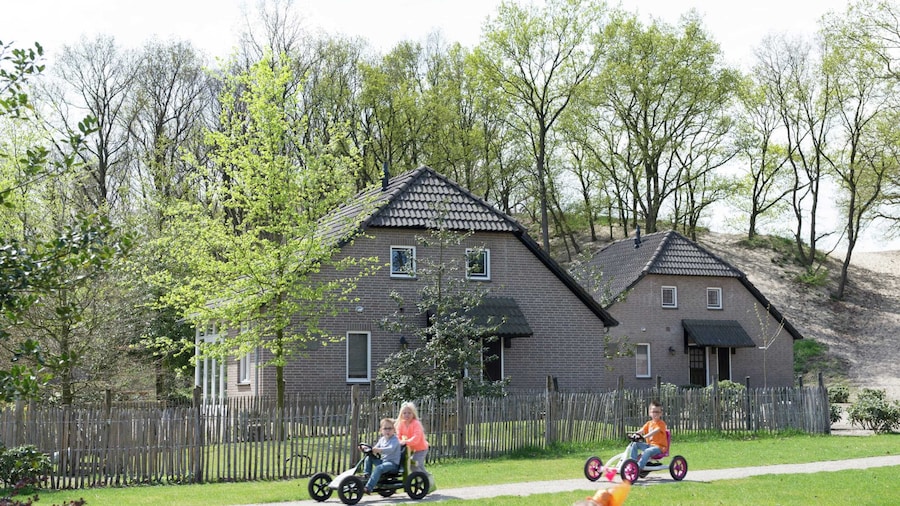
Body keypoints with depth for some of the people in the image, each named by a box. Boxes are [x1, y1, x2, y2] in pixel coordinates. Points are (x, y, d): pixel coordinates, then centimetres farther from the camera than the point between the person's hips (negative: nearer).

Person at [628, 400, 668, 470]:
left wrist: (644, 437, -39)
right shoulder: (649, 423, 13)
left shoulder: (661, 423, -9)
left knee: (647, 451, -36)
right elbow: (642, 430, 2)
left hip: (659, 446, -7)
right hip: (649, 445, 7)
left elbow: (655, 431, -26)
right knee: (634, 444, -7)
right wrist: (634, 434, -19)